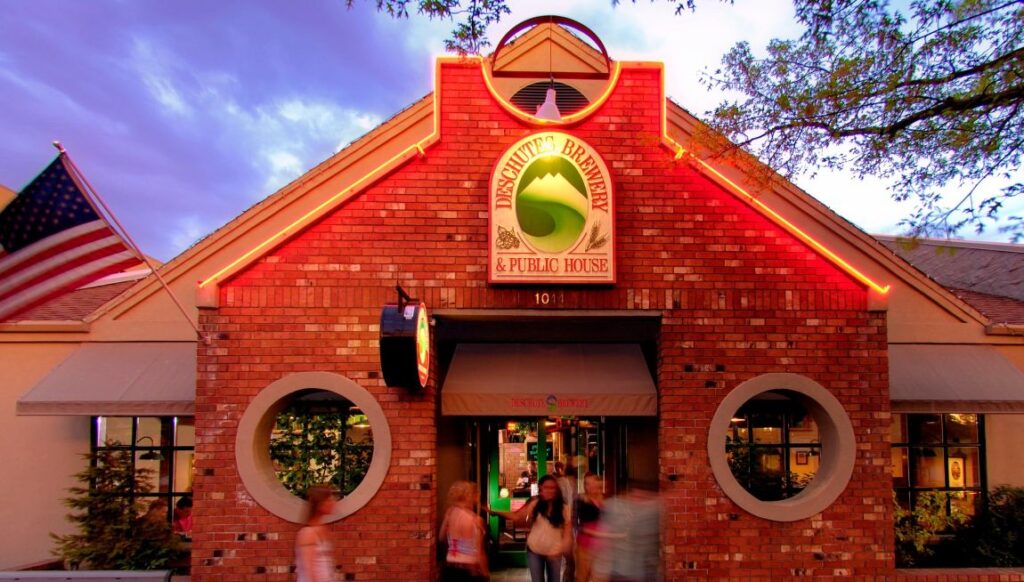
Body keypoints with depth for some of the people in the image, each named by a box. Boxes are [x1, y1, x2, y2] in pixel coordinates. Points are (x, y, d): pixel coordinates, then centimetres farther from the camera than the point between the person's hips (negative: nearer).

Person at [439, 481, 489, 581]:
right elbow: (478, 552, -15)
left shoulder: (449, 514, -2)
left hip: (449, 568, 6)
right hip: (469, 570, -6)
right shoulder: (475, 520, -19)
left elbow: (442, 537, 14)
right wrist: (485, 573, -4)